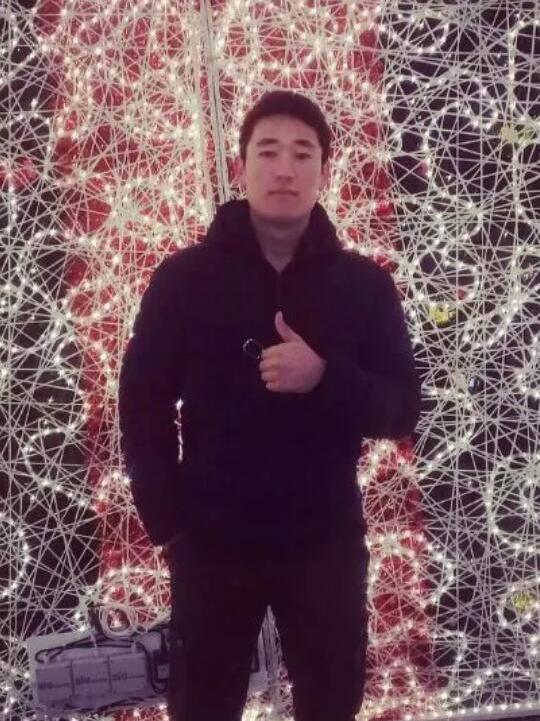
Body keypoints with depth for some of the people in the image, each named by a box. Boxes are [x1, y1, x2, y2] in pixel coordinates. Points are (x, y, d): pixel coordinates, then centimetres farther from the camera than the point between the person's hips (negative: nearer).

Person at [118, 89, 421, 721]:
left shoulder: (364, 283, -2)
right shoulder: (183, 277, -5)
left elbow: (402, 409, -3)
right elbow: (143, 407, -2)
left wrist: (325, 378, -22)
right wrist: (168, 522, -8)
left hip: (327, 540, 1)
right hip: (211, 543, -1)